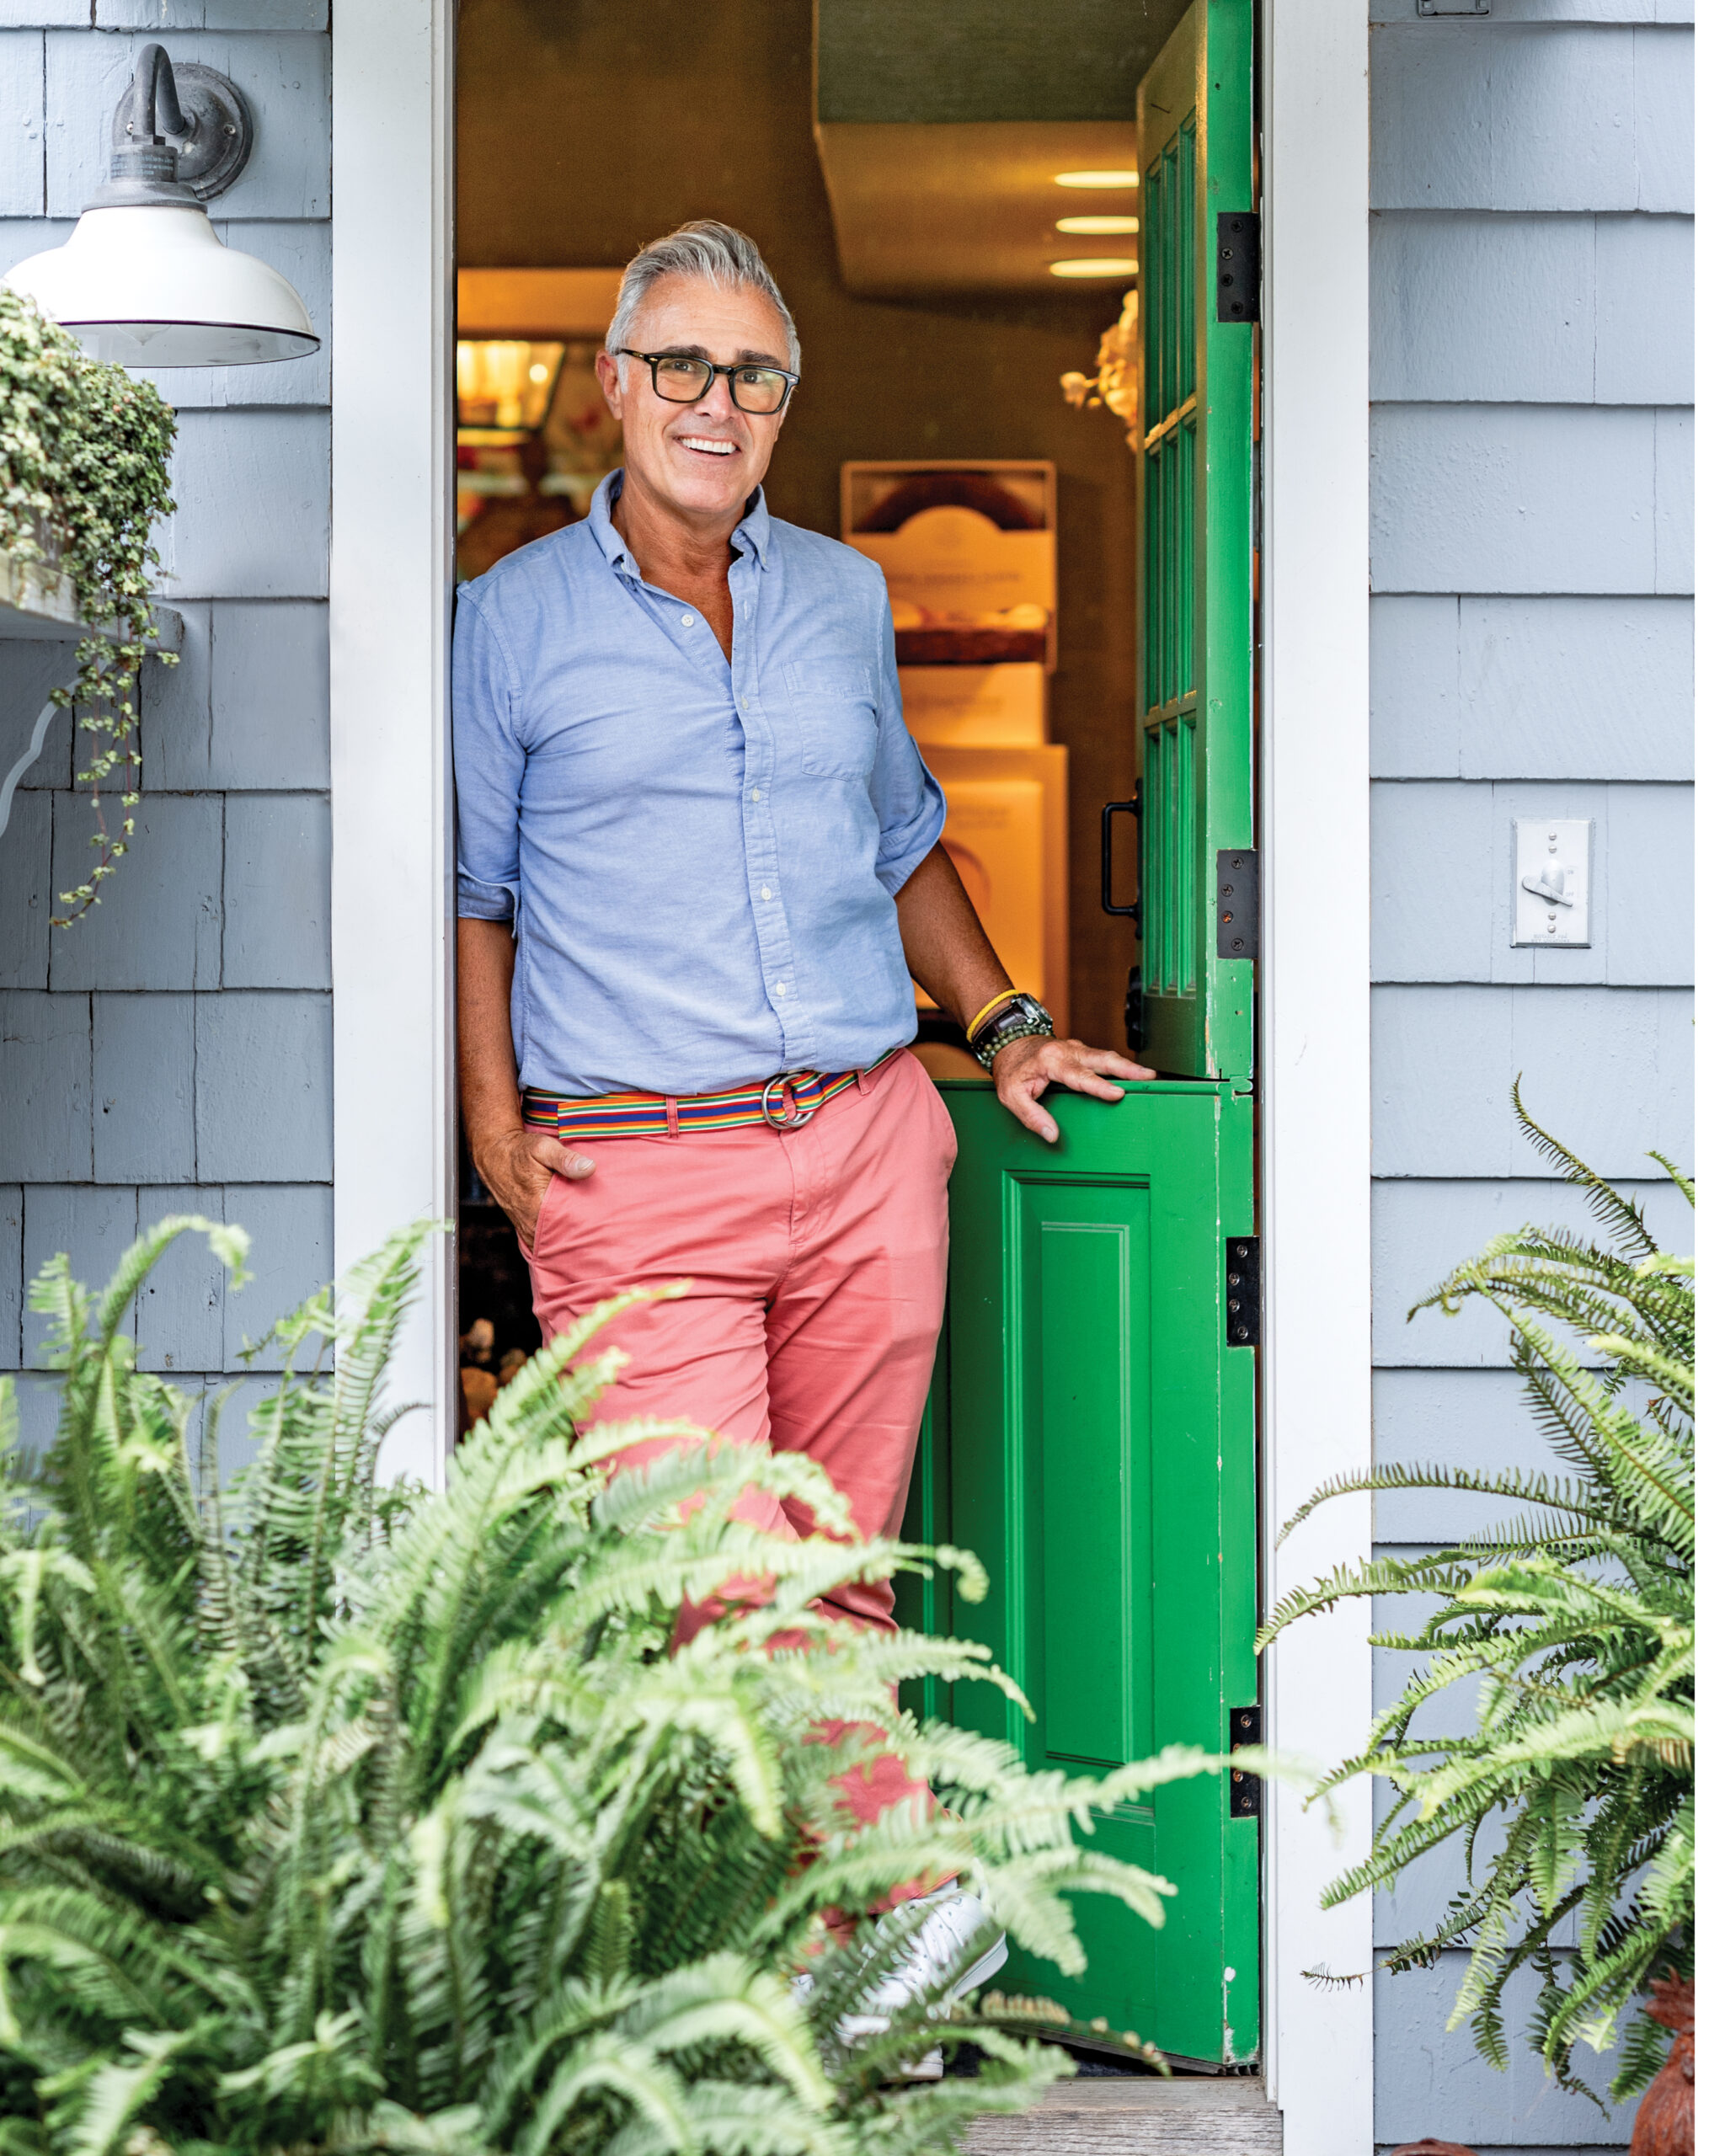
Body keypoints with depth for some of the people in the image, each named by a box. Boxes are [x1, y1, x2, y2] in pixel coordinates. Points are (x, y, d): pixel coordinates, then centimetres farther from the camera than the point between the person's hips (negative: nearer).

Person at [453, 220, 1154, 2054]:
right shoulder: (512, 619, 6)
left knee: (840, 1564, 5)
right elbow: (470, 891, 11)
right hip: (632, 1172, -3)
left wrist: (1004, 1027, 14)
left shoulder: (845, 598, 15)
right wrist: (493, 1119, 0)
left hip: (869, 1148, 3)